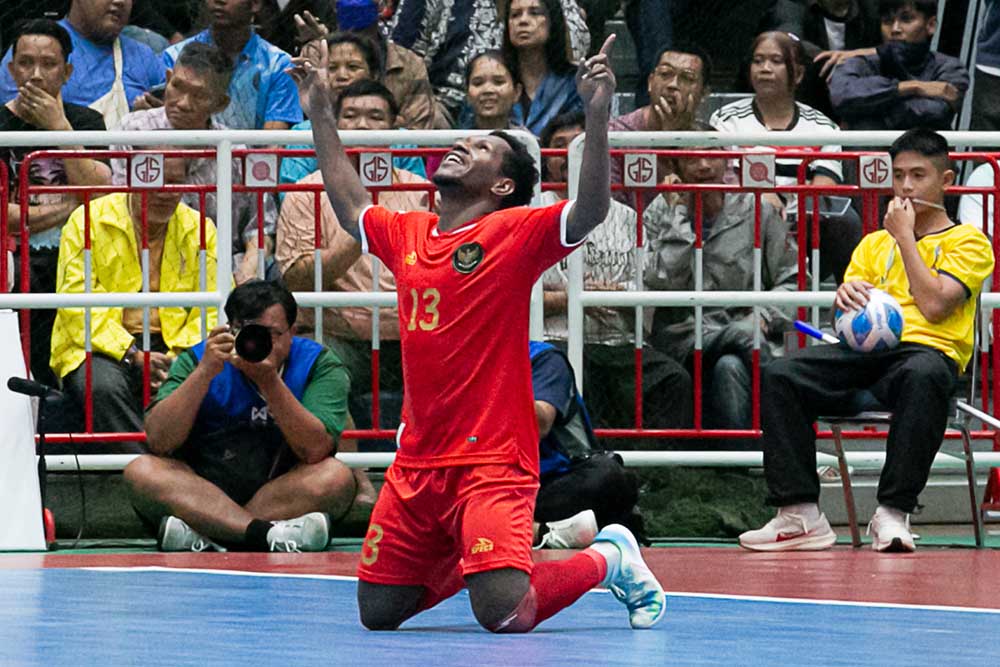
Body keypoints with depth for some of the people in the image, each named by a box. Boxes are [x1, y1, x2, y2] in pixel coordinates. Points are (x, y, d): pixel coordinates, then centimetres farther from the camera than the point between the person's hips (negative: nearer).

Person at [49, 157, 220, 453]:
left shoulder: (199, 229, 12)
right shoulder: (89, 221, 1)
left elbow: (214, 310, 7)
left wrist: (179, 360, -13)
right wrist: (132, 355, -17)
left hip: (173, 350, 2)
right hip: (100, 348, -2)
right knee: (105, 386, -36)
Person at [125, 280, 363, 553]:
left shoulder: (319, 364, -3)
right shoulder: (197, 359, 0)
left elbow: (316, 450, -18)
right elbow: (158, 441, -13)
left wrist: (270, 382, -27)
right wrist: (205, 372, -21)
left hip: (286, 498, -1)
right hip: (202, 494, 1)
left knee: (336, 476, -29)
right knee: (141, 471, -24)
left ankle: (194, 535, -31)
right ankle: (269, 534, -40)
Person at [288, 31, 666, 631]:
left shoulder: (515, 233, -5)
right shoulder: (407, 234, 14)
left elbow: (590, 211, -20)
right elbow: (350, 204, 32)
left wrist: (598, 118, -32)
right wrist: (321, 113, 33)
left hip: (491, 460, -7)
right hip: (416, 465, 7)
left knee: (505, 616, -20)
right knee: (378, 613, 8)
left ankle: (610, 558, 9)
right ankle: (473, 559, 34)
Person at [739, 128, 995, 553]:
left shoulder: (968, 242, 11)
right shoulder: (874, 243, 28)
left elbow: (934, 304, -6)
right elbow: (846, 312, 19)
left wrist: (905, 236, 1)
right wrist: (845, 295, -6)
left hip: (926, 349, -5)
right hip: (865, 351, 5)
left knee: (922, 376, -43)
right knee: (779, 376, -23)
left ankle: (893, 513, -42)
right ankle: (800, 514, -29)